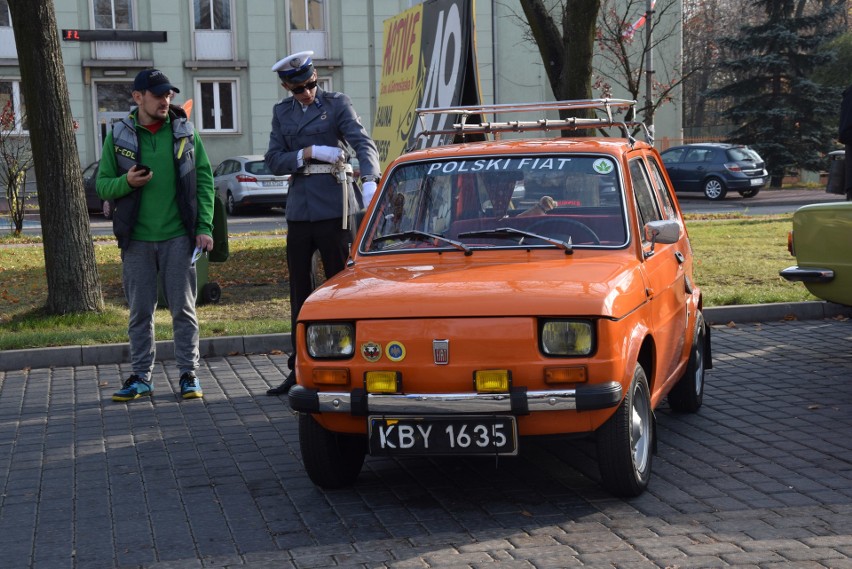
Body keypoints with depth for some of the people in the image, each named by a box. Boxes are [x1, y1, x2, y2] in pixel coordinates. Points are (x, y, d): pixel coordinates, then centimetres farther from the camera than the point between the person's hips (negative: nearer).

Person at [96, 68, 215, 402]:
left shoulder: (185, 132, 4)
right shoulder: (119, 136, 3)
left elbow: (204, 181, 4)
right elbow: (102, 185, 6)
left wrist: (205, 227, -4)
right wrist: (126, 181, -16)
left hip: (178, 237, 0)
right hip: (136, 239, 1)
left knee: (183, 309, 3)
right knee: (140, 313, 7)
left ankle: (189, 374, 11)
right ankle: (141, 377, 17)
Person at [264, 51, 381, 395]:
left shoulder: (337, 104, 0)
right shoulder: (282, 112, 13)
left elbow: (363, 144, -13)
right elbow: (273, 161, 6)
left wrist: (369, 181, -30)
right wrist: (310, 153, -10)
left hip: (332, 209, -4)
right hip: (299, 209, 5)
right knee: (299, 292, 8)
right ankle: (299, 370, 17)